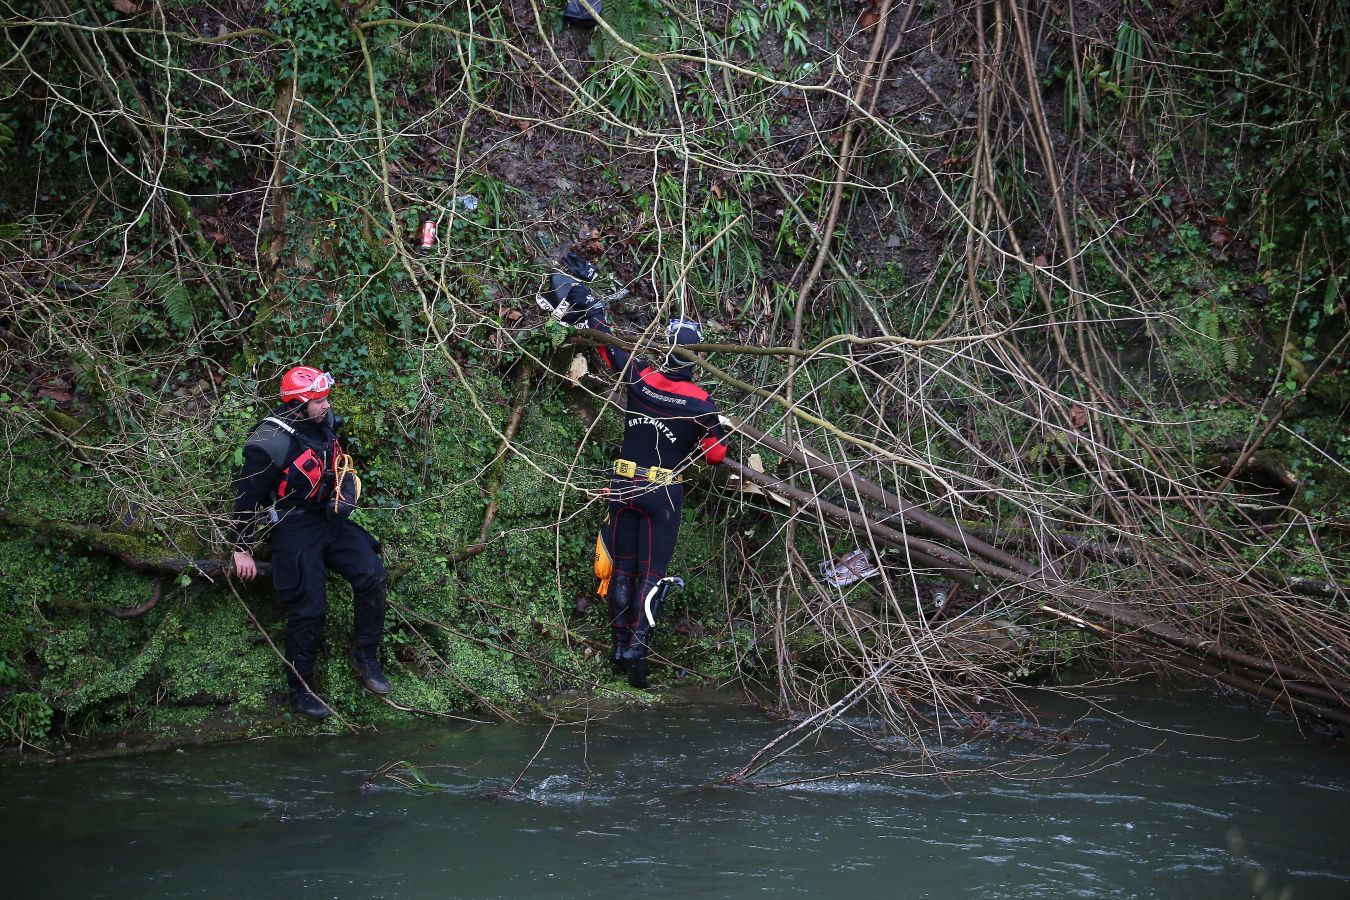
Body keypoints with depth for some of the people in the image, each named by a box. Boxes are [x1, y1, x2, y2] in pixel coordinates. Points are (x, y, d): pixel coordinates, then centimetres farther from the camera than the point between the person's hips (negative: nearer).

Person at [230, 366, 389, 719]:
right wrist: (242, 550, -8)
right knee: (308, 609, -5)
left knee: (373, 576, -8)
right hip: (292, 529, -6)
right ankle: (299, 690, 11)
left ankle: (364, 655, 10)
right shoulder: (270, 443, -22)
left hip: (328, 518, 7)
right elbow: (247, 497, -13)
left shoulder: (325, 423, -2)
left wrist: (346, 497, 4)